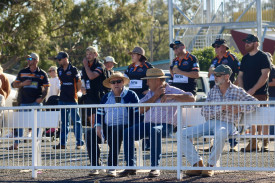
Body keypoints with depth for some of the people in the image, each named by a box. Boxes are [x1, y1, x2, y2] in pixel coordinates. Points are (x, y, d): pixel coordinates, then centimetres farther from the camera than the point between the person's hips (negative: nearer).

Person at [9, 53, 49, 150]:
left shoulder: (42, 74, 4)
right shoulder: (22, 72, 10)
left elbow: (46, 87, 3)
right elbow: (15, 84, 12)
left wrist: (42, 98, -11)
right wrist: (22, 84, -8)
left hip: (36, 102, -2)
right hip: (24, 101, 2)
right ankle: (16, 144, 5)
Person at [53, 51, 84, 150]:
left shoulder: (73, 69, -7)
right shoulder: (59, 70, 11)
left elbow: (79, 83, -4)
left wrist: (74, 93, 0)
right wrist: (61, 90, 13)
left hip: (72, 100, -6)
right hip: (62, 99, 6)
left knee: (76, 121, -3)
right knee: (64, 122, 10)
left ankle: (79, 142, 1)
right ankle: (63, 143, 14)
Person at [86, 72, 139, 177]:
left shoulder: (131, 95, 6)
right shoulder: (106, 97, 20)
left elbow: (137, 113, 0)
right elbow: (100, 113, 20)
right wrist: (98, 126, 0)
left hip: (124, 127, -5)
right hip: (107, 128, 5)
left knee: (116, 133, -40)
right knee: (90, 133, -22)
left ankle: (112, 168, -39)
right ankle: (95, 167, -22)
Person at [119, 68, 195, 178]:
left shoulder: (172, 91, 5)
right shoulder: (150, 93, 23)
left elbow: (191, 98, -8)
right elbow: (141, 110, 9)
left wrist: (172, 96, -16)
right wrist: (155, 96, 1)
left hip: (165, 125, -6)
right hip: (148, 124, 6)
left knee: (155, 131, -40)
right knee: (128, 133, -17)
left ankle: (155, 167, -38)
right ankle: (130, 167, -13)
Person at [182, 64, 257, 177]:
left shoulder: (237, 91, 7)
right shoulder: (213, 91, 16)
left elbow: (254, 103, 2)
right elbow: (204, 112, 5)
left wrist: (238, 109, -11)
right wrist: (221, 108, -11)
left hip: (226, 124, -5)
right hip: (210, 123, 5)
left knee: (220, 133, -43)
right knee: (183, 134, -12)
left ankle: (210, 166, -30)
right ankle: (197, 165, -12)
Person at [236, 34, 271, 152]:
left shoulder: (263, 57, -4)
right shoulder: (245, 58, 17)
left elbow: (265, 75, -13)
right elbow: (240, 76, 18)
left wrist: (253, 89, -18)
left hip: (260, 93, -6)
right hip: (247, 94, 6)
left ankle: (265, 143, -3)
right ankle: (253, 143, 10)